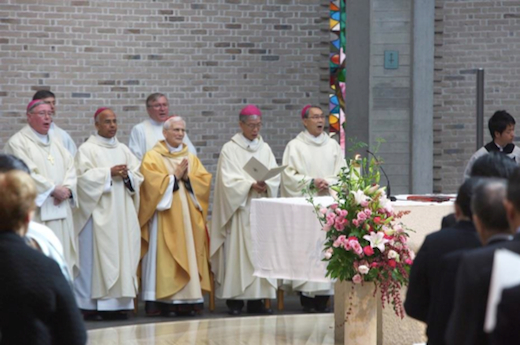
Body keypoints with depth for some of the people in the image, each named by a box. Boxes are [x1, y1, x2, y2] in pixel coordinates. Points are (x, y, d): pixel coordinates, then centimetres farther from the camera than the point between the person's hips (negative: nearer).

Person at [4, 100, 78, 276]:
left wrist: (67, 189, -8)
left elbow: (70, 167, 11)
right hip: (36, 212, -7)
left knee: (62, 257, 3)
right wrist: (54, 189, -15)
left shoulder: (55, 141, 19)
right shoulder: (18, 142, -4)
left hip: (60, 210, 7)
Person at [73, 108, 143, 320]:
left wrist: (127, 174, -7)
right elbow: (84, 176, -12)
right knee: (97, 254, -9)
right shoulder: (87, 150, 1)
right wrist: (109, 173, -15)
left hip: (123, 212, 6)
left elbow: (138, 175, 13)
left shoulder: (123, 150, 18)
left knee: (123, 253, 1)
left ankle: (119, 302, 3)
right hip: (99, 212, -6)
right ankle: (92, 305, -9)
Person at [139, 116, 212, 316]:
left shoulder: (191, 158, 18)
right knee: (163, 256, -10)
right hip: (164, 215, -5)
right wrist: (175, 176, -10)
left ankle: (187, 299, -1)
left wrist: (187, 177, -9)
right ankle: (162, 300, -12)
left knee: (189, 253, -2)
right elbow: (152, 181, -11)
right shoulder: (153, 157, 4)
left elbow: (205, 180, 7)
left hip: (188, 216, 5)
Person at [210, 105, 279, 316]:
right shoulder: (230, 149, 1)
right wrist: (251, 185, -20)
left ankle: (256, 299, 2)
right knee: (237, 250, -7)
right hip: (239, 207, -4)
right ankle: (235, 300, -6)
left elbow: (275, 176, 6)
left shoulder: (265, 149, 14)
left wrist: (265, 185, -15)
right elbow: (228, 180, -8)